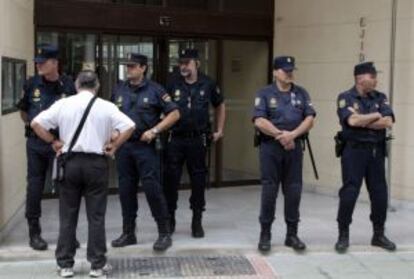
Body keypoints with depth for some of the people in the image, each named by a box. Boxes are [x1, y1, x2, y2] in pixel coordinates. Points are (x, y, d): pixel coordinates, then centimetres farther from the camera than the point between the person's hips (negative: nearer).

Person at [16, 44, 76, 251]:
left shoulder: (68, 85, -4)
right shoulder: (31, 84, 1)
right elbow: (23, 111, 16)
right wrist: (31, 125, 7)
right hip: (36, 142, 1)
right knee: (35, 187, 6)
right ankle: (34, 232, 17)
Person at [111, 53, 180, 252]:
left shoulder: (154, 90, -3)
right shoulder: (119, 90, 10)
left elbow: (174, 114, -3)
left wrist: (154, 130, -11)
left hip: (145, 146, -4)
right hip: (123, 145, 5)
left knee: (152, 188, -8)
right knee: (126, 190, 9)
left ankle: (164, 233, 2)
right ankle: (128, 233, 20)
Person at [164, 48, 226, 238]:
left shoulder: (208, 84, 2)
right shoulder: (173, 84, 2)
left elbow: (220, 105, 16)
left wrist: (219, 130, 13)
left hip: (198, 139, 0)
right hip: (175, 139, 0)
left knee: (198, 181, 6)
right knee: (171, 179, 2)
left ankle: (197, 222, 18)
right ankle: (169, 219, 17)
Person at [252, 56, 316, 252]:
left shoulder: (301, 93, 10)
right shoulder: (265, 94, 0)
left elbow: (309, 119, 0)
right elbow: (259, 121, -11)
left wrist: (292, 134, -14)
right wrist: (281, 135, -15)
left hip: (294, 147, 3)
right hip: (270, 148, -3)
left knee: (293, 191, 5)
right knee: (269, 191, 0)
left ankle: (292, 234, 16)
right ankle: (265, 234, 10)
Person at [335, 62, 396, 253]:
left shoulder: (380, 98, 8)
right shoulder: (345, 98, -3)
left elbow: (388, 122, -6)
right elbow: (352, 121, -21)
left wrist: (362, 121, -12)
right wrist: (375, 116, -8)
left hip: (376, 151, 4)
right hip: (354, 151, -4)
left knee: (379, 193, 8)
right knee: (349, 193, -3)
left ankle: (379, 235, 22)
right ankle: (343, 235, 9)